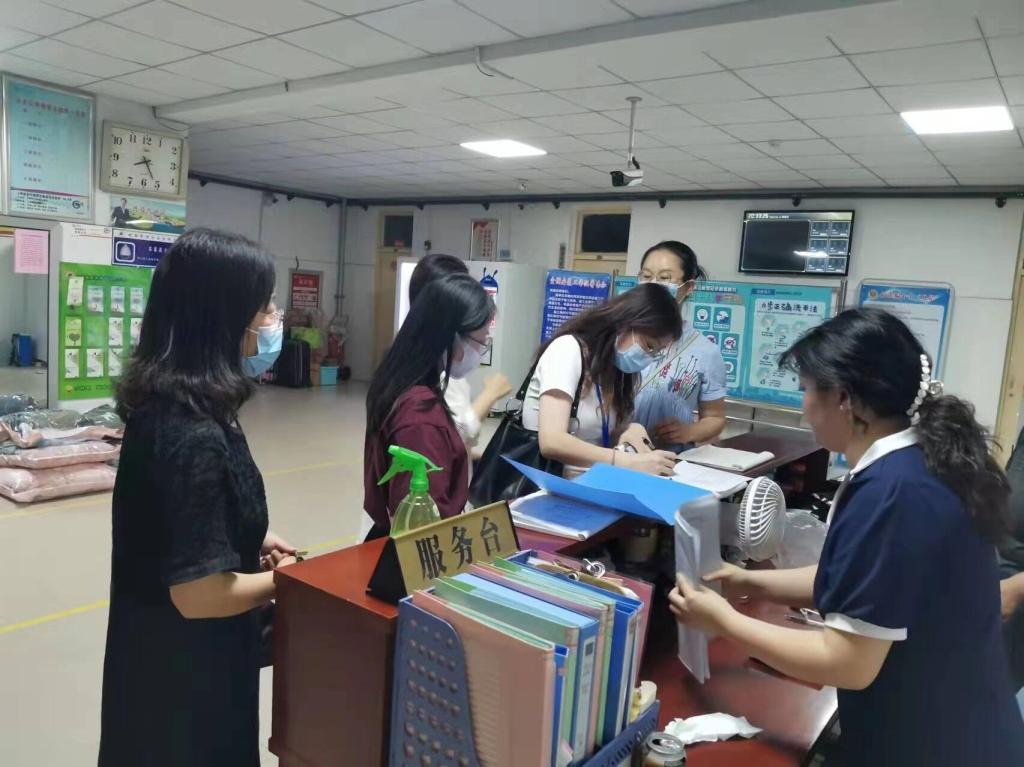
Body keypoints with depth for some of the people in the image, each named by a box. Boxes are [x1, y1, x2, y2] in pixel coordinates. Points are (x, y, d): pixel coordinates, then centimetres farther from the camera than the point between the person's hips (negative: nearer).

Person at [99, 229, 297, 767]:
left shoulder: (165, 401, -2)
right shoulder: (194, 434, -32)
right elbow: (200, 593, -30)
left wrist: (252, 541, 4)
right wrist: (282, 579, -14)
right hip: (187, 665, -8)